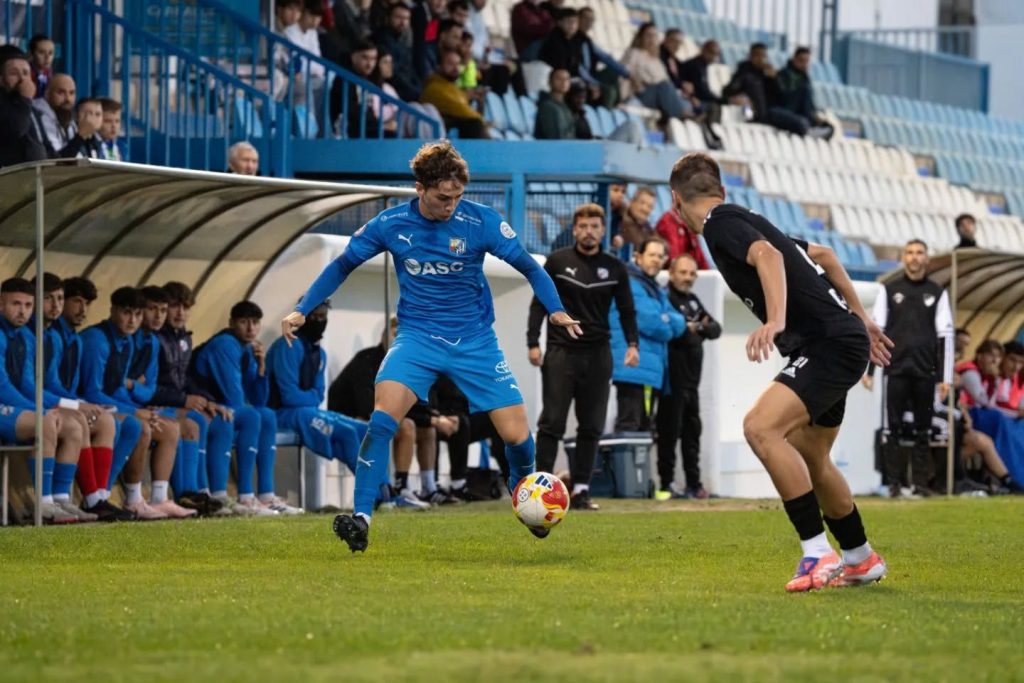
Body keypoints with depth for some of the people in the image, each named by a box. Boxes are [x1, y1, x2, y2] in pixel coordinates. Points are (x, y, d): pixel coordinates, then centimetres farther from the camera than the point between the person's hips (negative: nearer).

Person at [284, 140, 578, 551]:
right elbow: (343, 265, 7)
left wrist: (555, 309, -21)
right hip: (418, 337, 0)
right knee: (383, 416, -26)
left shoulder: (481, 222, -11)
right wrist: (302, 310, -1)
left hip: (475, 342, 0)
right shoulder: (391, 224, -7)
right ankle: (360, 519, -24)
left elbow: (528, 267, -4)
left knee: (517, 435, -4)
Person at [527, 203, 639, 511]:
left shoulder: (615, 268, 7)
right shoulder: (557, 262, 2)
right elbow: (539, 303, 4)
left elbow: (626, 309, 11)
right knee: (552, 423, -6)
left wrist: (632, 343, -4)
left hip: (598, 356, 3)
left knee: (592, 426, 3)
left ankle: (581, 489, 7)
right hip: (561, 352, -3)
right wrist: (533, 343, -5)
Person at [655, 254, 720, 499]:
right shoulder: (665, 298, -7)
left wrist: (704, 327, -7)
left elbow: (716, 329, 14)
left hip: (691, 379, 9)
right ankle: (667, 484, -2)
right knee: (670, 431, -5)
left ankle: (694, 483, 18)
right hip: (672, 378, -8)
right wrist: (687, 329, -20)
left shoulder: (693, 301, 18)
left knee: (691, 432, 12)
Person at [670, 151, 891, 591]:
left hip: (831, 343, -10)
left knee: (761, 427, -23)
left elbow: (767, 255, -26)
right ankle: (861, 559, 36)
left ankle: (819, 552, -23)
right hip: (841, 338, 10)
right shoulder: (743, 221, 20)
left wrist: (775, 321, -38)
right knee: (809, 459, 21)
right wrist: (860, 318, 34)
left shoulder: (720, 222, -6)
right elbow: (823, 255, 29)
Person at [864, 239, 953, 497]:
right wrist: (868, 370, -1)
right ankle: (894, 482, 0)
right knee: (893, 428, -3)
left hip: (925, 371, 0)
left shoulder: (937, 293, 8)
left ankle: (921, 482, 5)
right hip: (896, 369, 0)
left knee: (923, 430, 2)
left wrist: (945, 377, -1)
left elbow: (945, 335, 5)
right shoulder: (890, 290, 7)